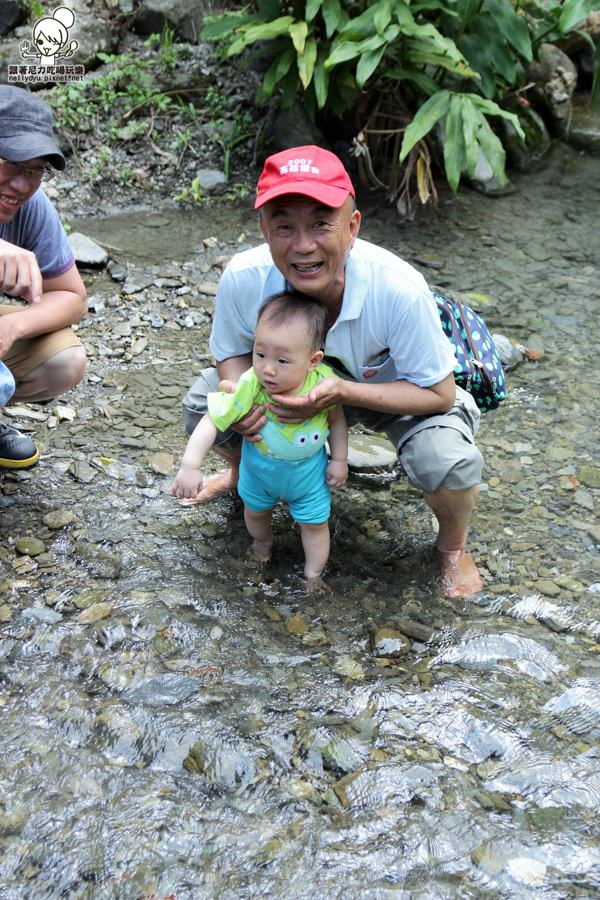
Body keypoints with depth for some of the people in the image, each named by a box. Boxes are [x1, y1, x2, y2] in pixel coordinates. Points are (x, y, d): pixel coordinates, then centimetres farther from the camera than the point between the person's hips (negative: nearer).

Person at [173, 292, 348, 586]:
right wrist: (190, 466, -42)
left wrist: (339, 460, -5)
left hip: (308, 470, -1)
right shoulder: (249, 387, -37)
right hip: (259, 466, 1)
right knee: (255, 511, 30)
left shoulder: (323, 382, -32)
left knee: (315, 524, 16)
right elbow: (212, 421, -33)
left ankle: (313, 576, 42)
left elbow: (336, 419, -12)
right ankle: (263, 544, 63)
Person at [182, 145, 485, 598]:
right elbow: (232, 352, -7)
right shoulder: (243, 279, -29)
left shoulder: (399, 289, -39)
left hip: (397, 390, -3)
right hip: (297, 378, 4)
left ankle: (453, 547, 7)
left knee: (449, 462, -32)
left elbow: (438, 394, -28)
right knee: (202, 402, -11)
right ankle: (246, 470, 26)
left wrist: (341, 391, -40)